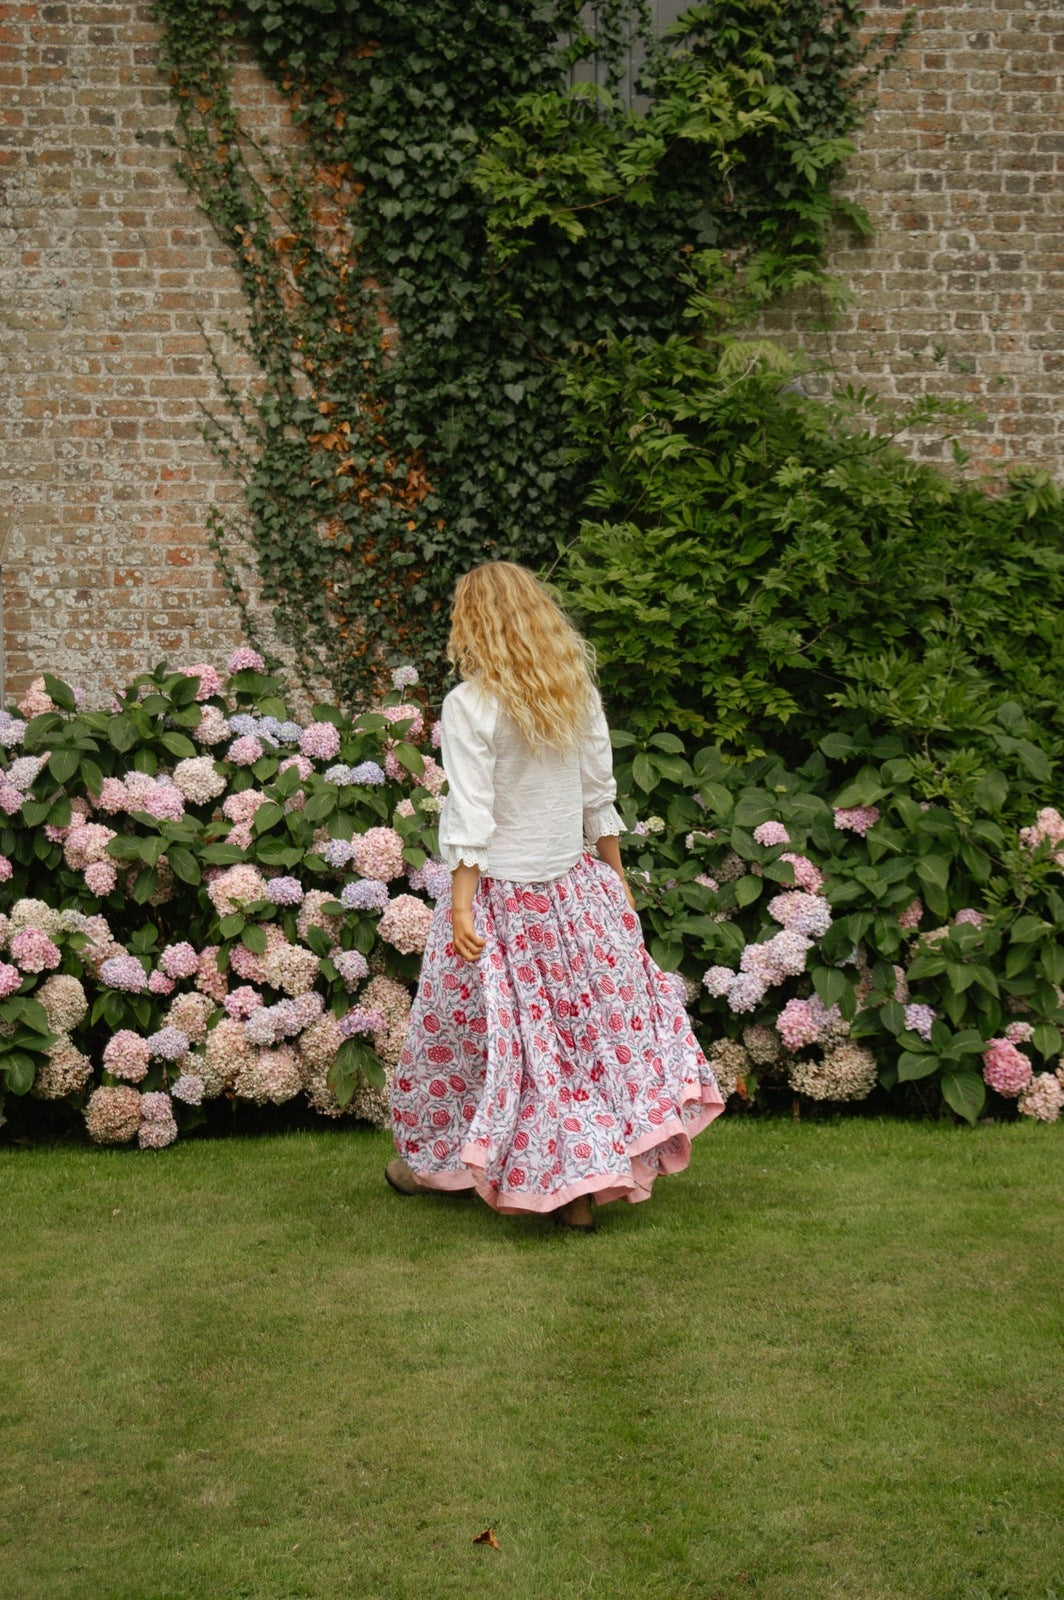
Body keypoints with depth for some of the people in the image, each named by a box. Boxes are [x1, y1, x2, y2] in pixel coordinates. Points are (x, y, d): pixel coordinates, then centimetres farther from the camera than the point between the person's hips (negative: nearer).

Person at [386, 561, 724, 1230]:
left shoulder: (471, 704, -14)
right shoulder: (579, 692, 2)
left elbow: (471, 816, -16)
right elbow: (601, 799, 8)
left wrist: (462, 905, -14)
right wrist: (616, 878, 17)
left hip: (500, 894, -5)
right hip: (574, 889, 5)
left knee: (465, 1028, 11)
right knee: (591, 1022, 10)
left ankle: (437, 1159, 28)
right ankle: (582, 1183, 14)